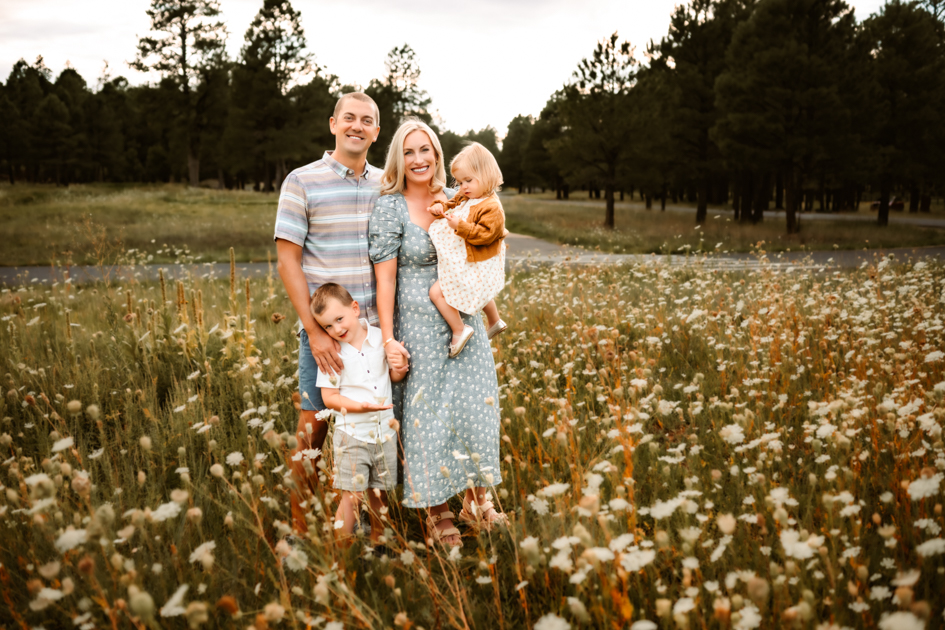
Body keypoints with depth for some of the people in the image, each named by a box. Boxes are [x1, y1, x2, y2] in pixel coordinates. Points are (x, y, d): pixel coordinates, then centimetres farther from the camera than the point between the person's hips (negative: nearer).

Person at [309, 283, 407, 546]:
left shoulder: (379, 338, -1)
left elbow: (393, 376, 13)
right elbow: (329, 397, -9)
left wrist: (401, 369, -11)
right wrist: (359, 406, -24)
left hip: (385, 431, 3)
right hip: (352, 435, -3)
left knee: (380, 492, 14)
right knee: (352, 495, -3)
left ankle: (377, 539, 31)